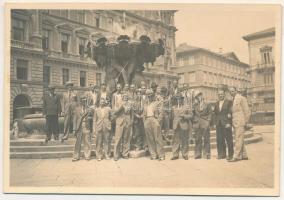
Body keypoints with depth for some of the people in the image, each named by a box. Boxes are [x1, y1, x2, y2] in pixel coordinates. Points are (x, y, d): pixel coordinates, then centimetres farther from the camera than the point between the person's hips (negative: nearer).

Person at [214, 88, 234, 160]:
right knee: (219, 140, 6)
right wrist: (216, 122, 5)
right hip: (218, 124, 5)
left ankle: (230, 155, 6)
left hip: (226, 124, -5)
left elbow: (230, 112, -7)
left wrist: (229, 123, -15)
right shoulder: (216, 103, 16)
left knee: (229, 140, -2)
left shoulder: (229, 102, -1)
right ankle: (221, 154, 15)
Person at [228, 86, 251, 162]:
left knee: (238, 140, -9)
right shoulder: (233, 100, 18)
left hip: (240, 123, -9)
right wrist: (233, 122, 11)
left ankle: (236, 157, -8)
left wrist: (245, 122, -10)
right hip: (235, 123, 9)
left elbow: (247, 111, -8)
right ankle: (243, 156, 18)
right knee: (239, 140, 11)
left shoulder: (241, 98, -6)